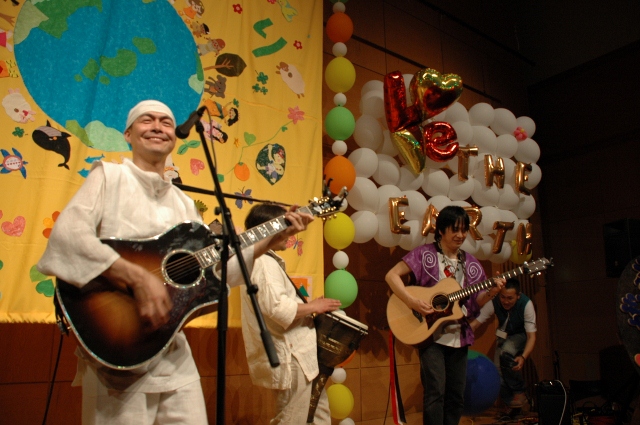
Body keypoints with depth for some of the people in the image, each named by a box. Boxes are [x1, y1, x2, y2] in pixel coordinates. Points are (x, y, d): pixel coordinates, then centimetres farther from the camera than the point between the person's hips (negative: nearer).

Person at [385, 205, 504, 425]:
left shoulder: (470, 263, 9)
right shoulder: (425, 254, -7)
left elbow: (474, 302, 12)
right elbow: (391, 275, -12)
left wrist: (491, 292, -8)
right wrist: (412, 301, -23)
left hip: (459, 337, 6)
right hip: (431, 334, -5)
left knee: (456, 396, 11)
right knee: (436, 392, -9)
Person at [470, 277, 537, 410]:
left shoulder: (526, 304, -29)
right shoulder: (494, 303, -24)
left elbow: (531, 336, -28)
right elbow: (475, 323, -26)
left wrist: (523, 357, -44)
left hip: (521, 336, -3)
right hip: (504, 336, 3)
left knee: (506, 351, -34)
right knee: (499, 377, -8)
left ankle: (519, 392, -14)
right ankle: (513, 407, 17)